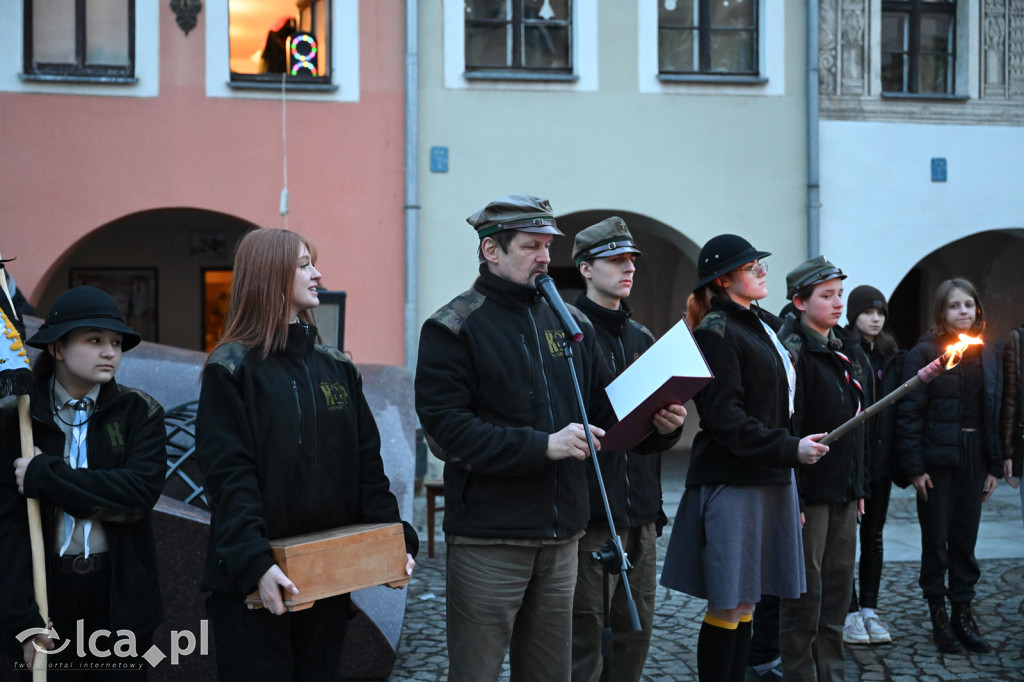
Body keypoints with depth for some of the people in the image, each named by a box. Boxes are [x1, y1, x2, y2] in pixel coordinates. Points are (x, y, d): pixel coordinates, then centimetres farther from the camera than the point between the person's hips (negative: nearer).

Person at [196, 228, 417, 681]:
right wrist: (254, 563, -25)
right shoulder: (232, 368, -6)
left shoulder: (337, 367, 11)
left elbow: (367, 463, 9)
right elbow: (229, 477, -14)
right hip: (254, 583, -5)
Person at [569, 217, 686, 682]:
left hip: (641, 513, 7)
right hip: (590, 508, -7)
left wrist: (672, 424, -2)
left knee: (637, 631, 12)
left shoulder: (642, 338, 18)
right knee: (585, 633, -4)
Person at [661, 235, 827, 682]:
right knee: (727, 607, -4)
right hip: (732, 483, -8)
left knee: (746, 605, 11)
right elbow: (725, 419, -17)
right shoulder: (716, 333, -10)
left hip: (770, 479, 8)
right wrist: (790, 449, -20)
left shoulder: (765, 326, 17)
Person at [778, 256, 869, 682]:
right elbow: (783, 428, -17)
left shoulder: (848, 352, 14)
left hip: (844, 491, 8)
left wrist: (859, 486, 17)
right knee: (805, 592, 0)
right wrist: (791, 497, -20)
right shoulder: (793, 352, -11)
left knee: (837, 589, 12)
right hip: (809, 491, -8)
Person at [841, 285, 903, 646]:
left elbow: (899, 407, 11)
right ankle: (850, 614, 9)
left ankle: (869, 610, 19)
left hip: (880, 459, 6)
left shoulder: (891, 356, 11)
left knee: (873, 538, 11)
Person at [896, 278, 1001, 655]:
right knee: (936, 539, 4)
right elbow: (909, 411, -9)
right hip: (937, 460, -4)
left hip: (974, 459, 4)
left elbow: (995, 409, 12)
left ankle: (963, 613, 19)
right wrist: (914, 466, -13)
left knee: (965, 538, 9)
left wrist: (994, 465, 8)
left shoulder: (988, 353, 9)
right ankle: (939, 615, 16)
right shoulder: (925, 352, -7)